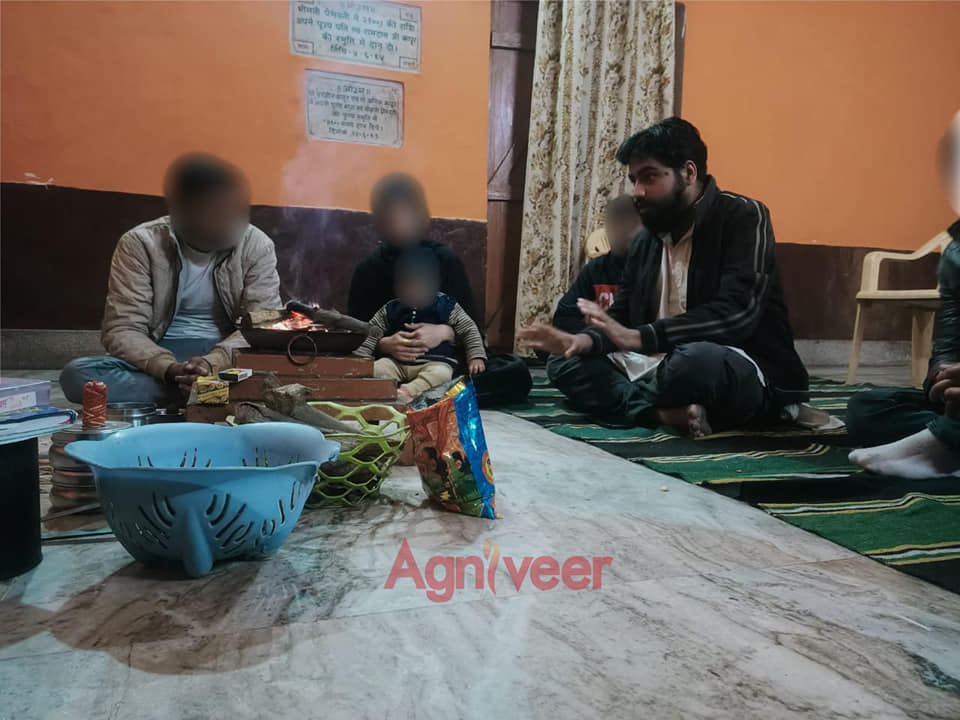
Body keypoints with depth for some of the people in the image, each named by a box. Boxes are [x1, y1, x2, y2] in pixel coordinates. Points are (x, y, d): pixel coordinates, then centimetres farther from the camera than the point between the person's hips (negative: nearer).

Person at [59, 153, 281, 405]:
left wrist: (214, 362, -29)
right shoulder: (139, 243, -7)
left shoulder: (257, 246, -5)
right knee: (77, 374, -29)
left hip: (230, 358, -1)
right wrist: (169, 369, -30)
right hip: (162, 357, 1)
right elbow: (121, 330, -10)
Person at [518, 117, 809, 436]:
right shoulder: (646, 239, 12)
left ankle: (651, 405, -8)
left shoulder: (742, 217, -10)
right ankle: (665, 412, -23)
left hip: (749, 378, -7)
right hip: (666, 367, 7)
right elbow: (623, 315, 10)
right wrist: (585, 340, -13)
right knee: (564, 363, -2)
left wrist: (639, 338, -31)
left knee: (696, 360, -40)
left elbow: (738, 314, -23)